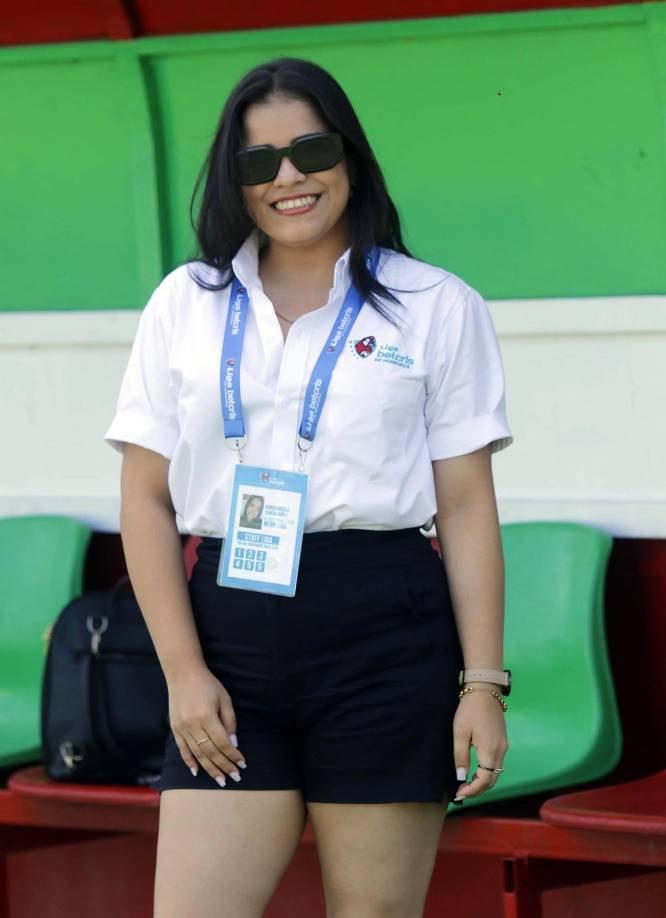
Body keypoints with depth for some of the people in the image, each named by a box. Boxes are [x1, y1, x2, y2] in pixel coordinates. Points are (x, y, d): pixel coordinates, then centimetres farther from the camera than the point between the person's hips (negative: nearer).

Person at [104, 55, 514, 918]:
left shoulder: (438, 306, 7)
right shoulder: (185, 304, 12)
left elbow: (467, 506, 3)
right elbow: (146, 501, 8)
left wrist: (483, 683, -5)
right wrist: (184, 670, -2)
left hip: (386, 636, -2)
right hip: (231, 638, 2)